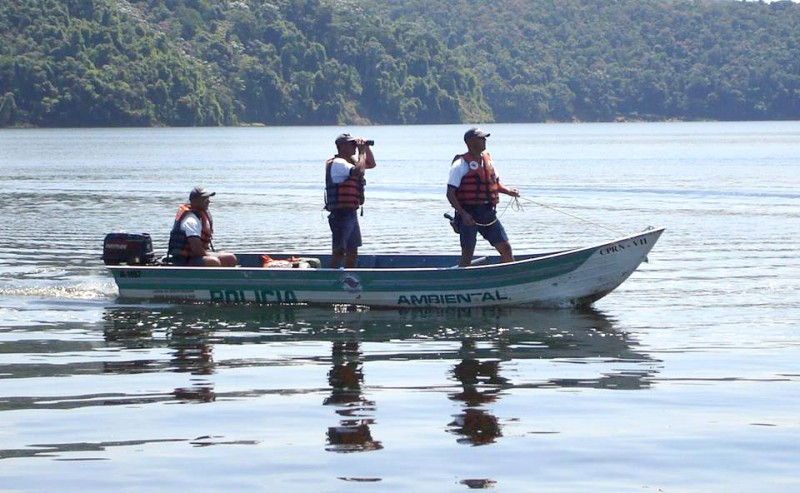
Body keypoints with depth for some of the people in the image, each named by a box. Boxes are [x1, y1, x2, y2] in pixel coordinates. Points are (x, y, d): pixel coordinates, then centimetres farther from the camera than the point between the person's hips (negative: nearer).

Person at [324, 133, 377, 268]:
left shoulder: (352, 160, 15)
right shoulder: (337, 163, -15)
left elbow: (371, 164, 28)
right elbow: (358, 171, -31)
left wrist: (367, 148, 12)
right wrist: (362, 152, -17)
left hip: (351, 213, 10)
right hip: (341, 214, -10)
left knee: (352, 252, 14)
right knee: (339, 251, -12)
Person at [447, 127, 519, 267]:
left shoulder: (487, 159, 13)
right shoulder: (461, 164, -8)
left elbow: (495, 182, 26)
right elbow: (450, 193, -11)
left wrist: (509, 191, 5)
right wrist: (462, 214, -23)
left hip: (488, 213, 6)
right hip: (469, 215, -6)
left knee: (506, 248, 4)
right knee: (467, 253, -6)